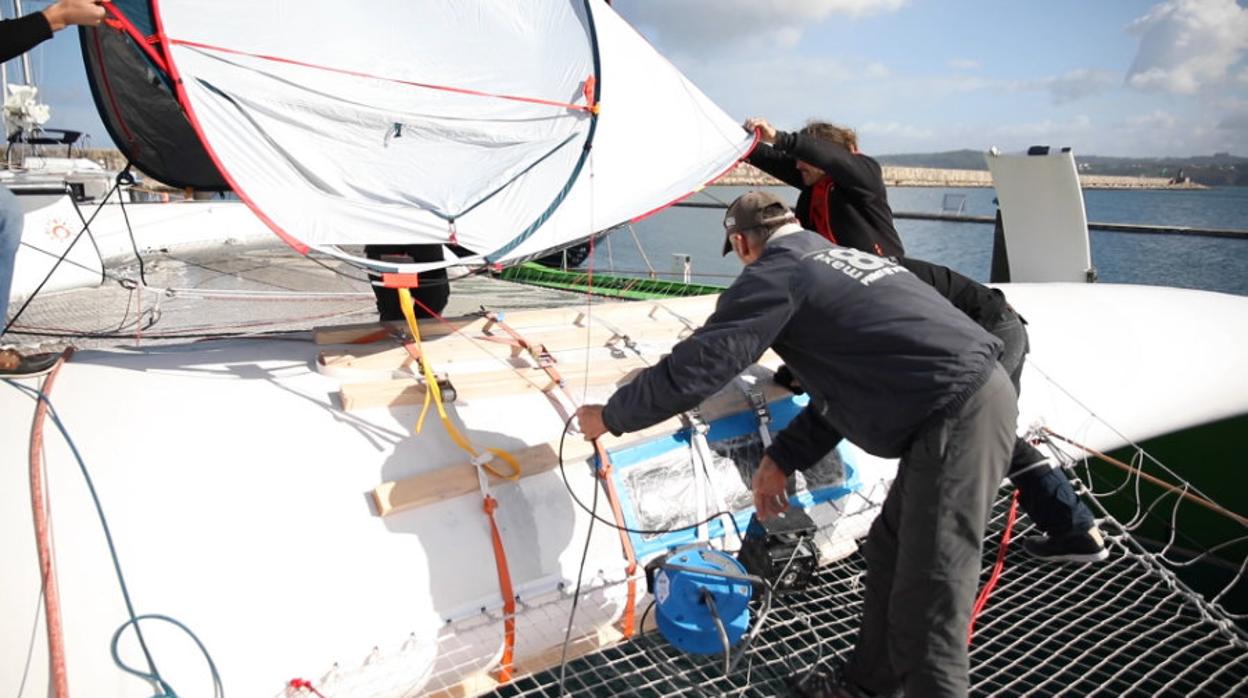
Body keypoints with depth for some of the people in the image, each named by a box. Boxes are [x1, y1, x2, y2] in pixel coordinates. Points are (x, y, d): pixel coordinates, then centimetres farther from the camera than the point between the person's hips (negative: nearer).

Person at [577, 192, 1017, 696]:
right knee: (888, 557, 20)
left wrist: (609, 418, 5)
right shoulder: (840, 259, 20)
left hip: (958, 420, -10)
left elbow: (693, 368, -10)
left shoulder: (775, 274, -8)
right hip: (976, 396, 10)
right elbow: (847, 385, 22)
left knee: (926, 602, -2)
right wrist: (784, 457, 21)